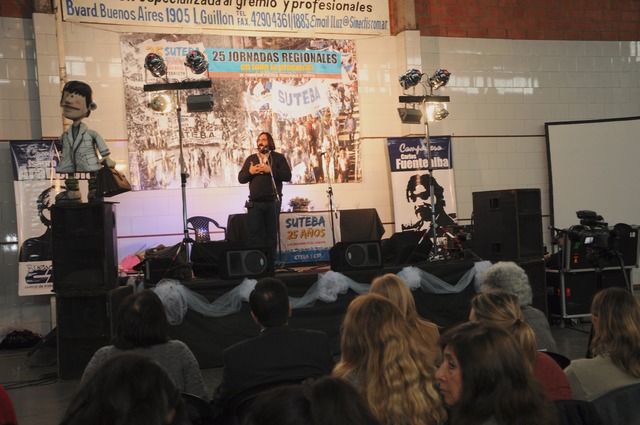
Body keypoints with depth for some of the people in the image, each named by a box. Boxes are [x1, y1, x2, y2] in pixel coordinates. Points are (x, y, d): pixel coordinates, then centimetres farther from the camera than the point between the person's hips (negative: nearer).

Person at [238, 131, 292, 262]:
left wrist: (270, 170, -14)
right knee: (255, 233, -2)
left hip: (272, 201, -2)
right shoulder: (251, 158, 15)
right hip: (255, 202, 2)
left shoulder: (278, 157, 6)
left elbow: (287, 176, -5)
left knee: (272, 233, 2)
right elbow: (240, 178, 12)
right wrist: (250, 172, -7)